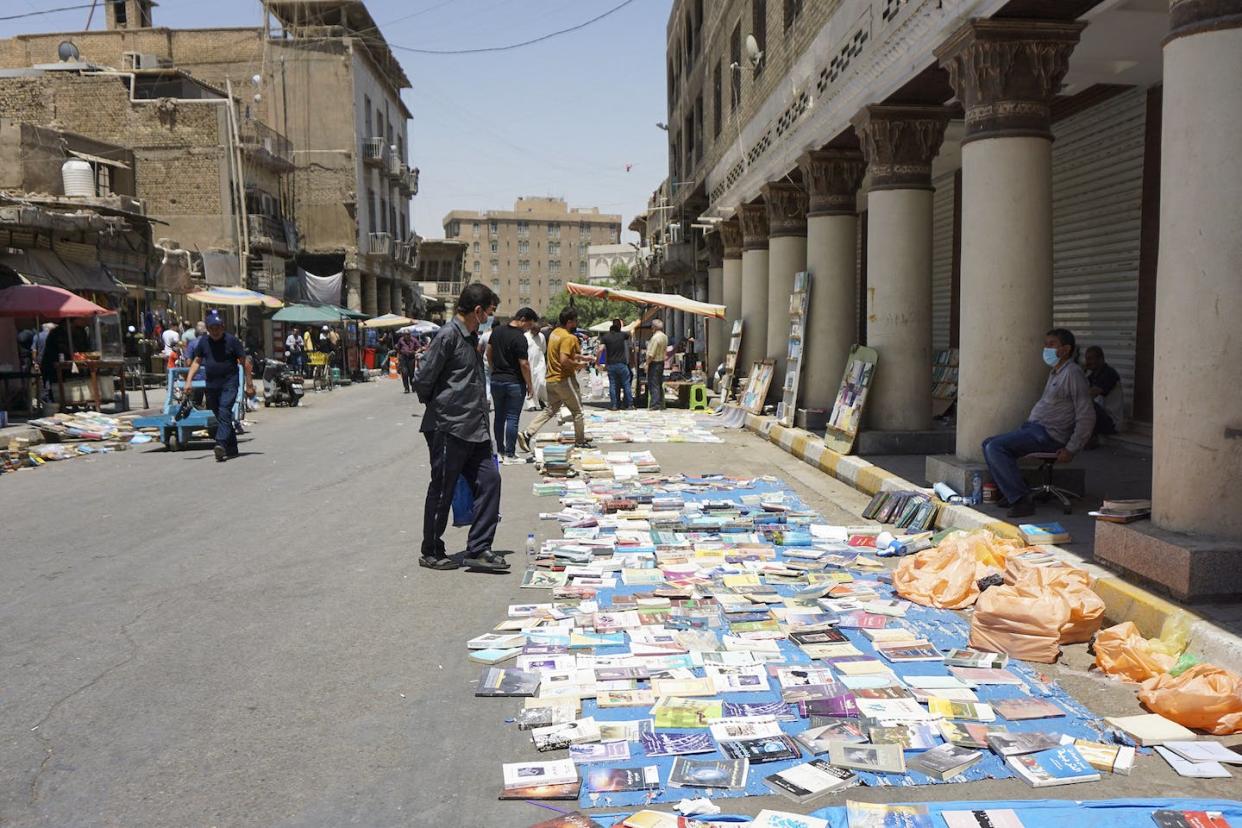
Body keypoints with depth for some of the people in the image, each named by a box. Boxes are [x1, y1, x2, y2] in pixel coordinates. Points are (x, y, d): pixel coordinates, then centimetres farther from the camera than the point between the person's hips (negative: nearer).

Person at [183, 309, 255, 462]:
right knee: (220, 416, 10)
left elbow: (244, 362, -2)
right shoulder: (203, 342, 8)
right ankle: (232, 448, 20)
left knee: (224, 412, -20)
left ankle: (221, 444, -31)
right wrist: (189, 380, 1)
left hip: (229, 383, -5)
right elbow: (196, 361, 13)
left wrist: (249, 383, -3)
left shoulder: (232, 340, -4)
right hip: (211, 385, 5)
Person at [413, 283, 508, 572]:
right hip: (448, 428, -9)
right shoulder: (448, 336, -14)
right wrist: (436, 406, 1)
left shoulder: (472, 337, 15)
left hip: (474, 429, 9)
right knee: (442, 491, 3)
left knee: (489, 479, 4)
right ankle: (431, 553, 17)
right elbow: (423, 380, -15)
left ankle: (478, 550, 10)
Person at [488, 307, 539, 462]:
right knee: (512, 418, -2)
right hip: (514, 382, -7)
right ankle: (509, 455, 0)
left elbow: (488, 353, 13)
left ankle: (500, 451, 18)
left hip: (496, 380, 7)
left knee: (499, 417, 14)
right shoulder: (520, 338, -18)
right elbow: (524, 364, -19)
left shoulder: (496, 331, 5)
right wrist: (530, 385, -10)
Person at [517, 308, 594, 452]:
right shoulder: (568, 338, -18)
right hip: (564, 379, -9)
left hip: (551, 379, 9)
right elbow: (564, 361, -28)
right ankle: (580, 441, 16)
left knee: (550, 410, 13)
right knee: (577, 411, 7)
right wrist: (578, 364, -13)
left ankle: (527, 434, 0)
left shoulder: (555, 333, 11)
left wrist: (583, 358, 20)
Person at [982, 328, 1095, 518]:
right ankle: (1013, 495, 3)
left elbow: (1087, 417, -16)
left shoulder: (1073, 373, -12)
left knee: (995, 447, -23)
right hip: (1033, 428, 10)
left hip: (1047, 434, -10)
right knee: (989, 445, 5)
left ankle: (1022, 500, -19)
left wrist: (1071, 449, -18)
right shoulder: (1055, 373, 19)